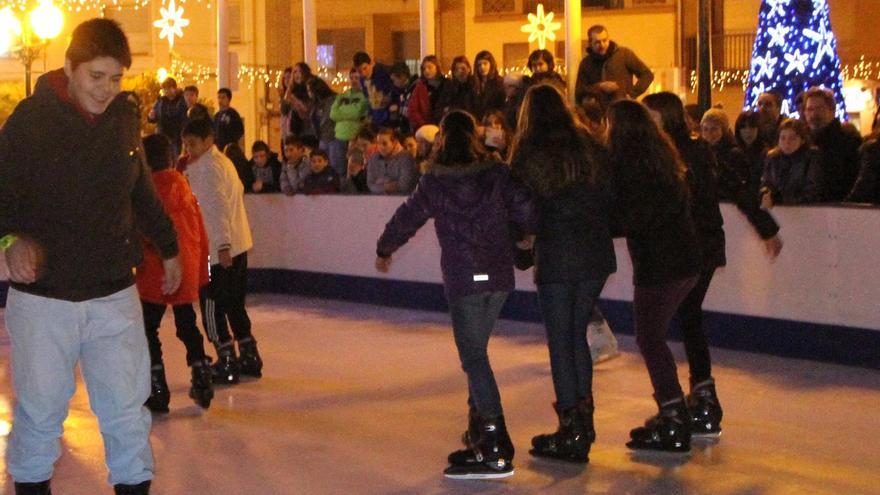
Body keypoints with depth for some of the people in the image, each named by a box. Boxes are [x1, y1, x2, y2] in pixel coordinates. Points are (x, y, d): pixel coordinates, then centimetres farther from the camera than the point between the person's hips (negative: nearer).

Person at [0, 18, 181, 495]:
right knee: (40, 411, 7)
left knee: (126, 409, 6)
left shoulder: (126, 115, 3)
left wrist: (167, 246, 29)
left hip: (115, 294, 3)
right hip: (42, 295, -3)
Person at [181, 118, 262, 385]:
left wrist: (222, 244, -27)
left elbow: (217, 206, -21)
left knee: (212, 306, -2)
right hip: (238, 245, 10)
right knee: (234, 304, 17)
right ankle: (249, 356, 22)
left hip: (218, 248, -10)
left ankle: (227, 362, 0)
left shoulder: (207, 166, -12)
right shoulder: (223, 162, 16)